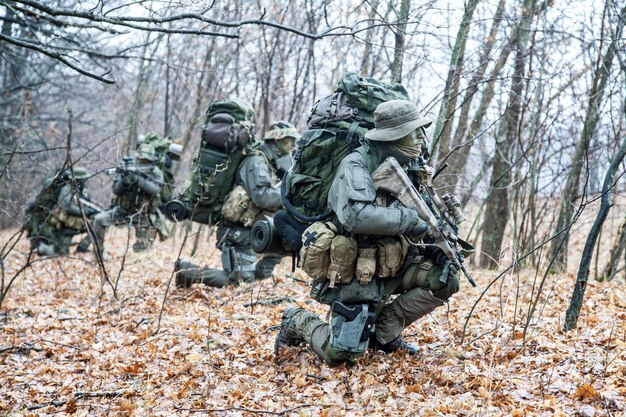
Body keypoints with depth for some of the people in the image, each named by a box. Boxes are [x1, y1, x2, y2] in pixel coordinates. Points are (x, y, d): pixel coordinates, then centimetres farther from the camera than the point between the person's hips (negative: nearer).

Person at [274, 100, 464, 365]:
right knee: (341, 354, -13)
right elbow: (355, 215, -33)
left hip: (391, 264, 7)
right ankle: (297, 322, 18)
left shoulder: (405, 167, 6)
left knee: (445, 278, -10)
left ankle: (386, 330, 6)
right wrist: (409, 219, -26)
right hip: (357, 273, -7)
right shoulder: (356, 165, -17)